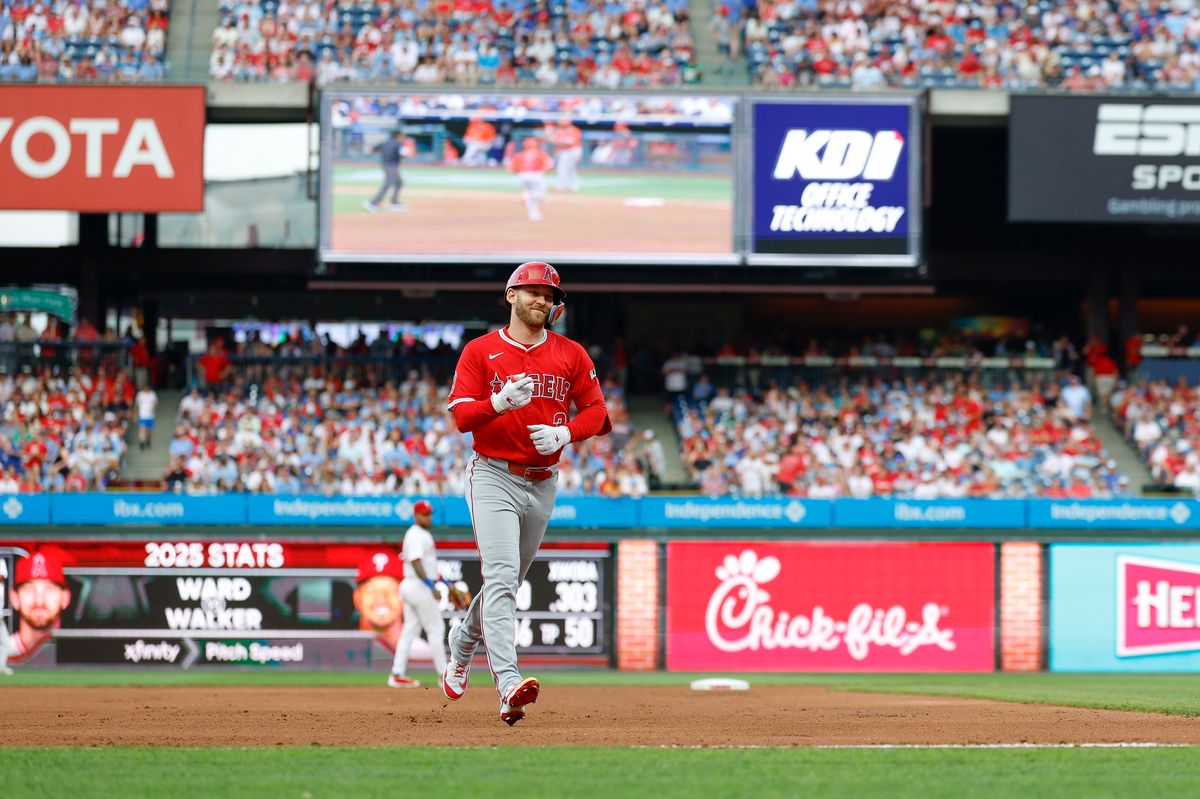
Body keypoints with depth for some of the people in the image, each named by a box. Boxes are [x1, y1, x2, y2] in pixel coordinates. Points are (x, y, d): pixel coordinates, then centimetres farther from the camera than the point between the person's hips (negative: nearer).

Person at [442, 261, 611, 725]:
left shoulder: (571, 355, 8)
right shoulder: (480, 352, 0)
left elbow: (598, 413, 6)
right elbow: (461, 415, -7)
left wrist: (564, 432, -14)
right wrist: (500, 401, -26)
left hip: (543, 484, 4)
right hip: (493, 477, -4)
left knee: (507, 580, 15)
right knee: (501, 577, -19)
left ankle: (461, 649, 41)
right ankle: (508, 684, -31)